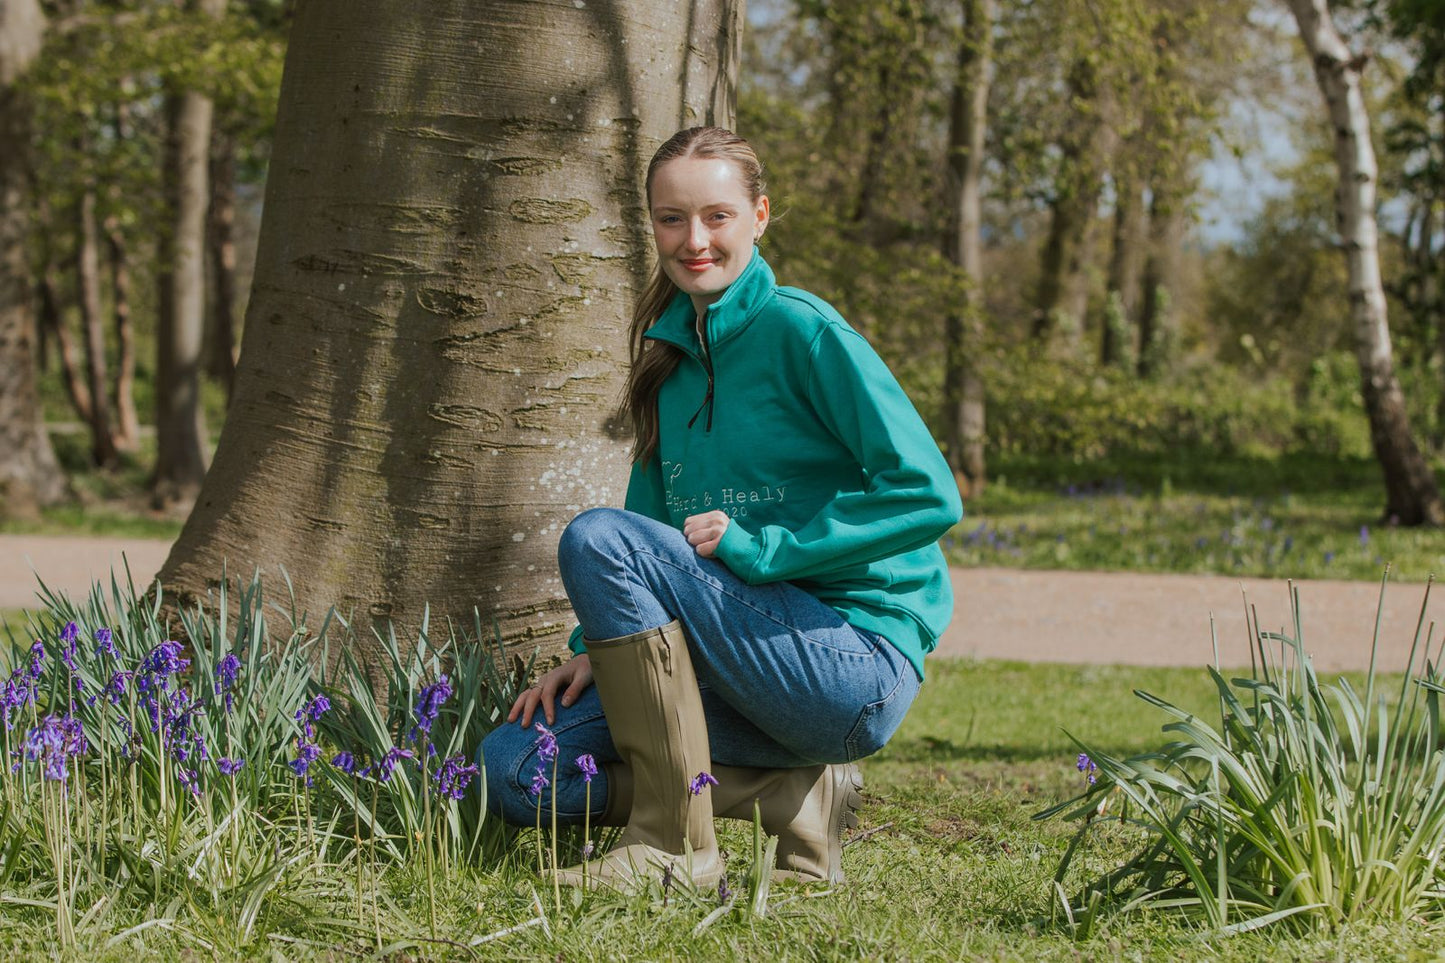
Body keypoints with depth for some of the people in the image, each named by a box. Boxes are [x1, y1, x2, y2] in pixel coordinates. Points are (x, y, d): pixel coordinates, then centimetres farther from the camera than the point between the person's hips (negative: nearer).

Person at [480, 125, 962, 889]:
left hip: (859, 661, -8)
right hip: (757, 650, 8)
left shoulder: (798, 331, -8)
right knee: (517, 767, -8)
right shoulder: (670, 357, 13)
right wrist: (596, 647, 1)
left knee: (597, 537, -23)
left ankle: (675, 846, -18)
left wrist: (762, 549, -18)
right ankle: (796, 793, -1)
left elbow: (928, 495, -16)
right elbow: (655, 533, 18)